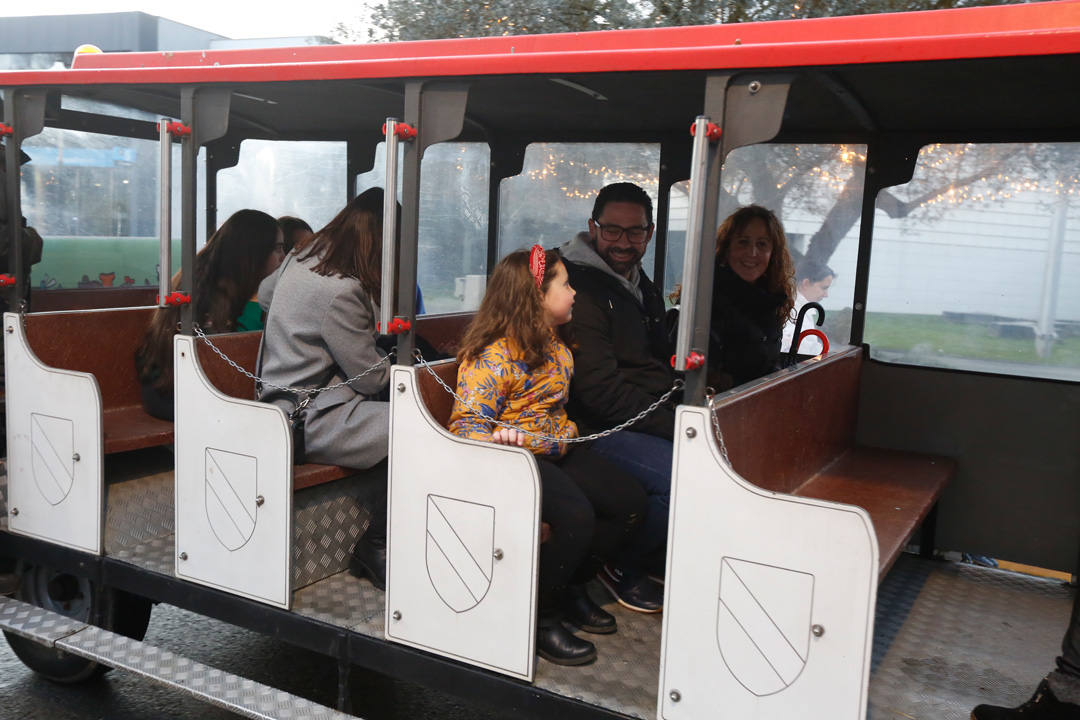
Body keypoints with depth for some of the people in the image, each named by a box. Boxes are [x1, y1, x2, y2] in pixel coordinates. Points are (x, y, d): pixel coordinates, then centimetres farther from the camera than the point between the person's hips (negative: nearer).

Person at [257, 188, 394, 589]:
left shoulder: (300, 259, 8)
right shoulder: (341, 291, -22)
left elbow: (265, 295, 31)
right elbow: (373, 377, -15)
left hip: (288, 402, 11)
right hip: (309, 421, -11)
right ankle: (375, 548, -10)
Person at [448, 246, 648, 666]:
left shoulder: (555, 344, 12)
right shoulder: (493, 355, -17)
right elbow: (469, 422, -21)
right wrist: (498, 443, -41)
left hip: (552, 447, 9)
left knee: (630, 503, -4)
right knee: (576, 516, -31)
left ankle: (570, 589, 14)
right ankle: (540, 619, -9)